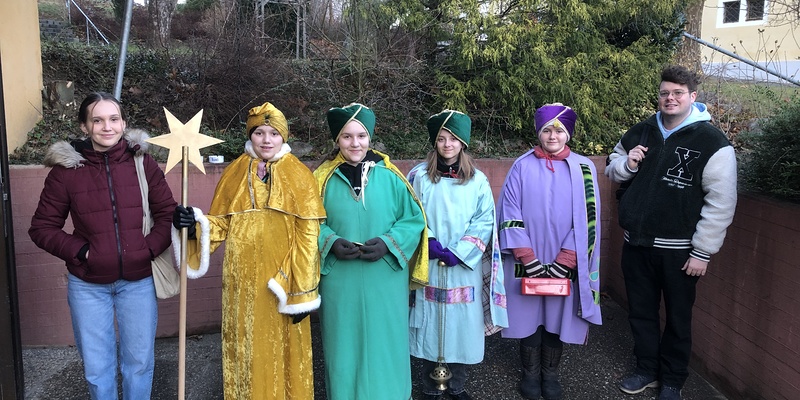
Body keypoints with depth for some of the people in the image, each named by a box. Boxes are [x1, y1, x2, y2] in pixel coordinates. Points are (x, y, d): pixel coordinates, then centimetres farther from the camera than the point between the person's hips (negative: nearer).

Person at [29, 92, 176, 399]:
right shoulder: (66, 169, -5)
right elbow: (42, 227, 0)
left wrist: (149, 249, -13)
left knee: (139, 361, 14)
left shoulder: (143, 163, -3)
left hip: (138, 281, 0)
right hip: (88, 284, 0)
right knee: (96, 365, 13)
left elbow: (168, 214, 1)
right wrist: (80, 251, -12)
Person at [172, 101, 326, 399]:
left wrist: (301, 293, -11)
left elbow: (308, 236, -7)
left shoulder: (299, 176, -3)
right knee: (245, 350, 13)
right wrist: (195, 224, -14)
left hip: (281, 281, -3)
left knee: (281, 352, 7)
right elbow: (220, 224, 9)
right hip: (243, 280, 3)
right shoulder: (234, 173, 7)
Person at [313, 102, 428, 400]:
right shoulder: (324, 178, 1)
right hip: (339, 282, 1)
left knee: (384, 345, 10)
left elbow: (414, 219, 2)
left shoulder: (389, 176, -1)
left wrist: (388, 243, -13)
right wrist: (330, 243, -14)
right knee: (344, 345, 11)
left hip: (384, 281, 0)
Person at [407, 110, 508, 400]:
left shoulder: (477, 180, 3)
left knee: (462, 326, 7)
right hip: (428, 266, 0)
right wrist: (429, 243, -14)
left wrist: (458, 252, -12)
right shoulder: (419, 176, 1)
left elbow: (485, 222, -2)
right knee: (429, 327, 5)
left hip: (464, 267, 1)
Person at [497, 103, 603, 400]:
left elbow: (587, 218, -4)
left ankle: (550, 375, 29)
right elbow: (510, 214, -5)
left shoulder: (583, 168, 0)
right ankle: (530, 375, 27)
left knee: (557, 318, 10)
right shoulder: (522, 166, -2)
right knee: (529, 317, 8)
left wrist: (563, 261, -11)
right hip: (527, 262, 0)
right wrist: (529, 259, -12)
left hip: (565, 263, 1)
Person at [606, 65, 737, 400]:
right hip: (635, 244, 5)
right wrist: (626, 164, -5)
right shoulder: (640, 133, 6)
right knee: (641, 312, 16)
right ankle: (647, 369, 35)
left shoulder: (712, 142, -11)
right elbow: (612, 170, 19)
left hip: (678, 250, -4)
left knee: (678, 318, 11)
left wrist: (703, 252, -15)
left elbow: (721, 203, -14)